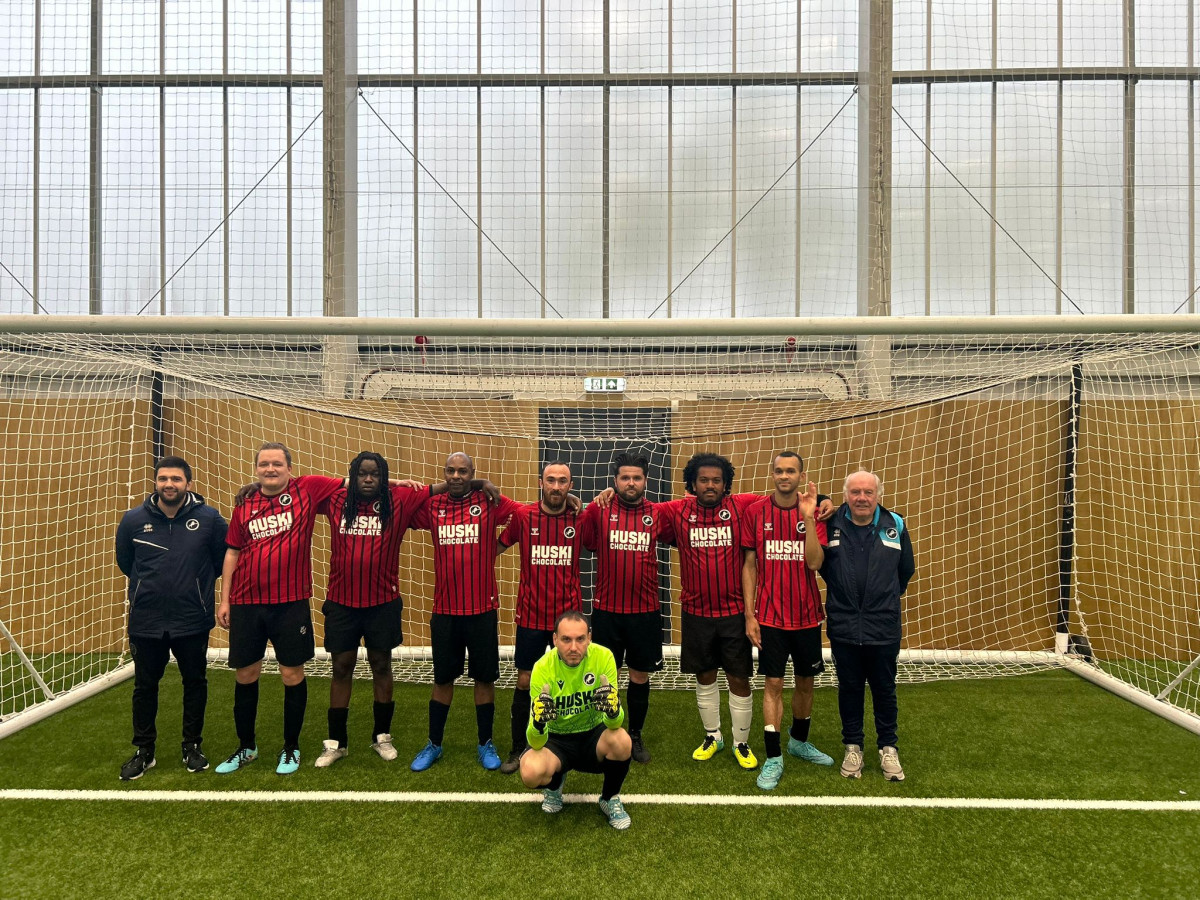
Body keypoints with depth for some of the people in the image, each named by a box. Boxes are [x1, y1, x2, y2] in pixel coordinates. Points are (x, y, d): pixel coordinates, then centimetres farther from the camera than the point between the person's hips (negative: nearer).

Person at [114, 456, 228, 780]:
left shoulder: (209, 518, -9)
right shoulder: (133, 520, -4)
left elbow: (223, 559, 3)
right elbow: (125, 562, 12)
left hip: (193, 621, -1)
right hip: (145, 621, 1)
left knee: (195, 684, 11)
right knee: (145, 686, 14)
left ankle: (193, 747, 28)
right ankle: (144, 750, 30)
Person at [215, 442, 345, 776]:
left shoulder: (307, 489, -2)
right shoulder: (244, 505, 6)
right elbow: (232, 553, 11)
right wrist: (224, 600, 9)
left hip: (291, 603, -2)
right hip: (246, 604, 3)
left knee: (292, 675, 6)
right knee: (245, 676, 12)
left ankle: (291, 748, 24)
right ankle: (246, 747, 32)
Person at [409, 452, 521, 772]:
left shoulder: (489, 503, -4)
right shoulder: (432, 506, 1)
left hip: (483, 609, -1)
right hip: (444, 610, 1)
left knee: (484, 677, 10)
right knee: (443, 678, 15)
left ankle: (485, 744, 28)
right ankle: (434, 744, 31)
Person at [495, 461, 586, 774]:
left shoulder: (580, 519, -4)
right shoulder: (523, 516, -4)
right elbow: (497, 546, 9)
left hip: (569, 615, 1)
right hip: (531, 616, 0)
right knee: (524, 681, 9)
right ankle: (518, 749, 26)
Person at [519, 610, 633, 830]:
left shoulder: (603, 656, -20)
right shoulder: (543, 668, -21)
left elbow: (616, 723, -20)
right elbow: (536, 743, -23)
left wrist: (613, 711, -43)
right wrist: (538, 723, -46)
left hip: (593, 735, 0)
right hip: (556, 739, 0)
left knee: (621, 740, -32)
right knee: (530, 772, -31)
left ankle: (610, 799, 1)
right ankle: (554, 785, 10)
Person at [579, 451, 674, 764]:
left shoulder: (658, 514, 0)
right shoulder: (598, 510, -4)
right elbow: (581, 542, -4)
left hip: (646, 612, 2)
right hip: (606, 611, -1)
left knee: (640, 677, 14)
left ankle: (635, 735, 33)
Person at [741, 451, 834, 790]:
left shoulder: (814, 512, -3)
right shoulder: (757, 511, -4)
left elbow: (814, 563, -14)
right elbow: (749, 564, -1)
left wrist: (808, 517, -22)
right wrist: (749, 613, -4)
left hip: (807, 615, 2)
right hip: (770, 616, -2)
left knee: (806, 682, 15)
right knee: (773, 683, 0)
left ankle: (799, 740, 37)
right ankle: (773, 758, 10)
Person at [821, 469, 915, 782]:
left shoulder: (895, 525, -3)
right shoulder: (831, 525, -7)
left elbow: (906, 569, 10)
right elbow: (820, 565, 8)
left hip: (883, 629, 0)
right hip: (843, 627, 0)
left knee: (884, 690, 13)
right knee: (849, 689, 13)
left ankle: (888, 748, 29)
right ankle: (853, 747, 28)